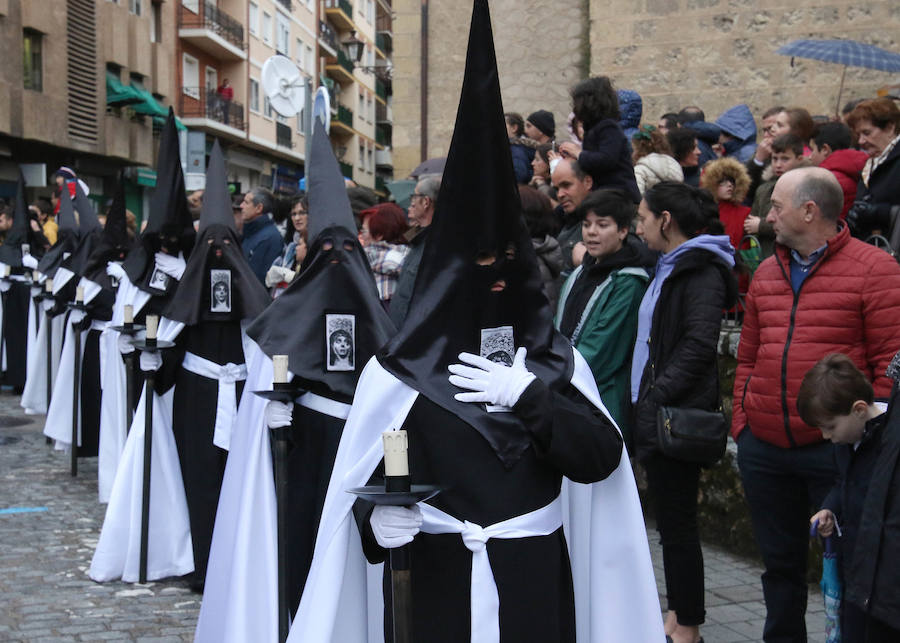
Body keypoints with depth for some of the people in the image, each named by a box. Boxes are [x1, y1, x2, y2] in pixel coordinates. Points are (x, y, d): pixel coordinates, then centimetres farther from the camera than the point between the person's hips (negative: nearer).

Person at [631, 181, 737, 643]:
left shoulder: (701, 271, -13)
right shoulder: (669, 267, 17)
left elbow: (698, 345, -22)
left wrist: (657, 398, -23)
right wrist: (643, 401, 13)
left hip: (678, 414, -9)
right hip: (654, 410, 9)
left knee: (677, 522, -1)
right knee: (669, 518, 15)